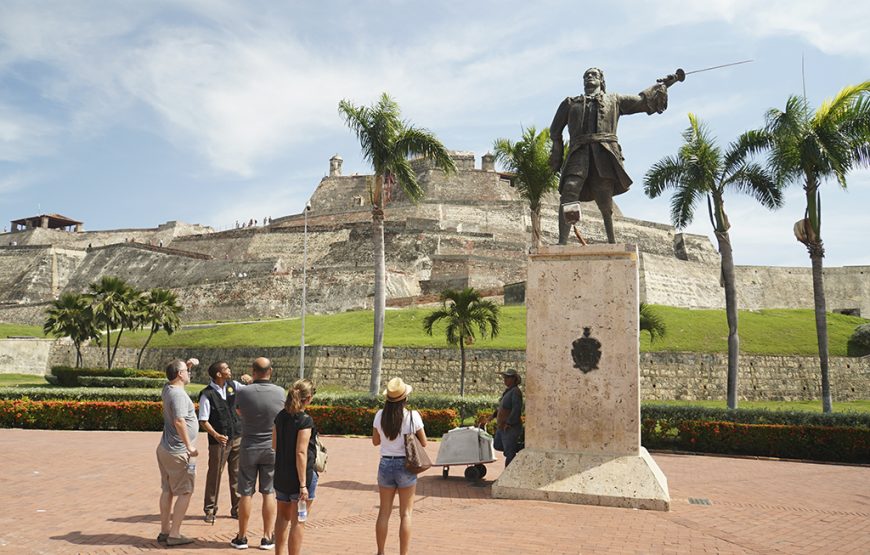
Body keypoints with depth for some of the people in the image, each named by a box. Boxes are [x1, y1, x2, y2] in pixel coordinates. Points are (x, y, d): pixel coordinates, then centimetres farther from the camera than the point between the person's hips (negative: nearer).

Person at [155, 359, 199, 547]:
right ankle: (174, 534, -1)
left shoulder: (167, 389, 7)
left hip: (165, 449, 9)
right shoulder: (178, 394, -20)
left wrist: (187, 364, 23)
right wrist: (189, 446, -23)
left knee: (167, 490, 14)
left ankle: (164, 531, 21)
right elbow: (179, 421, -28)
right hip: (179, 452, -9)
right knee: (185, 492, -2)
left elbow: (176, 377, 31)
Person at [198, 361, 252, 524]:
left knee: (236, 474, 11)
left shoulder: (232, 385, 2)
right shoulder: (207, 394, -14)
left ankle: (236, 508, 22)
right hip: (219, 440, -5)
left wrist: (249, 381, -11)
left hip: (237, 437, 5)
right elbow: (203, 421, -14)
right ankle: (210, 510, 20)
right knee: (215, 474, 5)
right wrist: (216, 435, -27)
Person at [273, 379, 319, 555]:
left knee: (282, 516, 22)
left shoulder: (280, 416, 3)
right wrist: (303, 484, -19)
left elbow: (274, 445, 10)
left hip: (281, 474, 7)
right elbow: (301, 453, -21)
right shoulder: (305, 420, -18)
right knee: (298, 521, 2)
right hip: (300, 475, -7)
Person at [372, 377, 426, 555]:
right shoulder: (413, 416, -12)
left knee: (384, 512, 14)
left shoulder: (380, 415, -5)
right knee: (405, 514, 7)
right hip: (406, 466, -3)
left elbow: (375, 441, 8)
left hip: (385, 464, 3)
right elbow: (423, 443, -2)